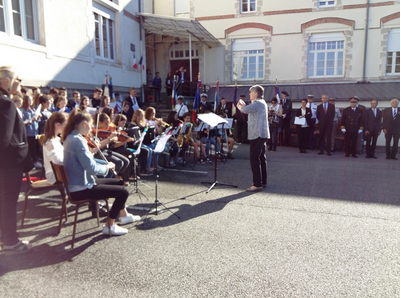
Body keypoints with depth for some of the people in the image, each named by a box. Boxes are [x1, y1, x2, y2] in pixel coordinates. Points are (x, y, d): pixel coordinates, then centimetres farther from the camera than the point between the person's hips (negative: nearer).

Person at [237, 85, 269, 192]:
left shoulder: (258, 103, -14)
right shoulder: (261, 103, 20)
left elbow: (245, 110, -25)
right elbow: (249, 110, 23)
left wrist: (239, 106, -5)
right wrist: (243, 106, 9)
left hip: (257, 134, -11)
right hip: (262, 134, 11)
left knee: (254, 158, -9)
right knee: (261, 158, 14)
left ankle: (257, 184, -8)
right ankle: (263, 182, 22)